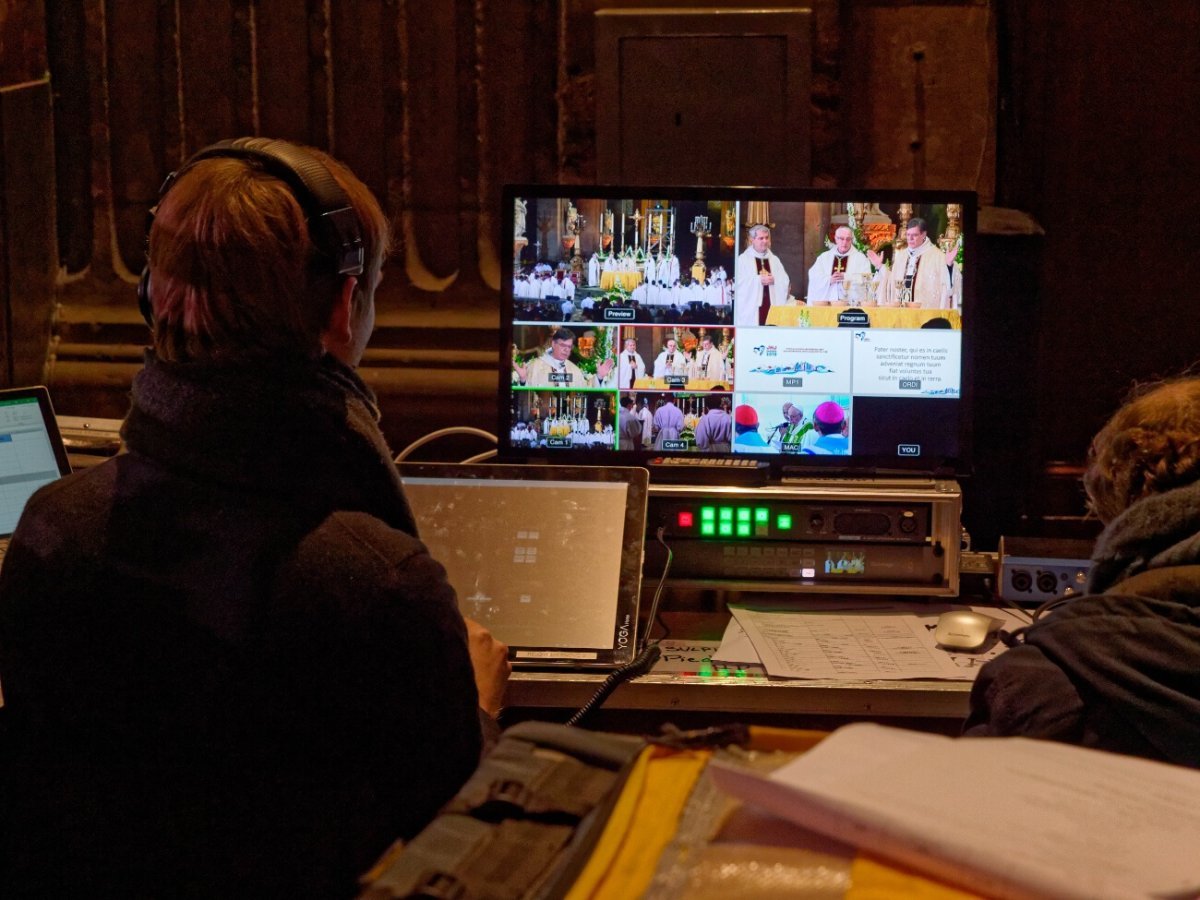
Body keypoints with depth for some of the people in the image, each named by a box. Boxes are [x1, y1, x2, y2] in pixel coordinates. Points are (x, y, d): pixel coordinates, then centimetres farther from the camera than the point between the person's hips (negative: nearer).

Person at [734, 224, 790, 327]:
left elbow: (786, 282, 9)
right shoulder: (743, 259, 4)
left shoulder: (774, 260, 17)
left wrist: (774, 280, -10)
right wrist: (759, 280, -13)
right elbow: (738, 283, -8)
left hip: (772, 306, 4)